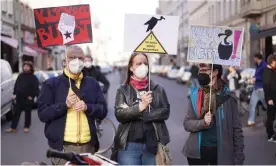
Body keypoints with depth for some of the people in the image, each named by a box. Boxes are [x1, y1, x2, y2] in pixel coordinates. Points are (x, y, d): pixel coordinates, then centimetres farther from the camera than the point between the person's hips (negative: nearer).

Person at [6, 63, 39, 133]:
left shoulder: (33, 77, -4)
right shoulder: (20, 76, 11)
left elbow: (35, 88, -10)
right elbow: (16, 85, 15)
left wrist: (32, 96, -15)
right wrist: (15, 94, 8)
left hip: (28, 98, -5)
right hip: (19, 98, 5)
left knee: (27, 113, 6)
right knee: (16, 113, 5)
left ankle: (26, 127, 17)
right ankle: (13, 127, 9)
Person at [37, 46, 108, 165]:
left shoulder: (92, 84, 12)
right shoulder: (51, 84, 2)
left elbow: (103, 111, 8)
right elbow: (42, 114, -3)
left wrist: (87, 107, -12)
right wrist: (65, 105, -17)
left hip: (88, 146, 3)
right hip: (62, 147, -3)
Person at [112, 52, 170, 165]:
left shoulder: (158, 89, 9)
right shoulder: (123, 90, 5)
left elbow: (165, 111, -2)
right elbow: (119, 114, -7)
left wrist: (141, 115, -12)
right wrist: (141, 106, -19)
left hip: (153, 145, 1)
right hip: (129, 145, -1)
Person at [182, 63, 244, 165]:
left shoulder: (227, 97, -5)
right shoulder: (195, 95, 1)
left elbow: (236, 128, -3)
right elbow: (187, 123, 1)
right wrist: (203, 122, -19)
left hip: (220, 151, -2)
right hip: (197, 151, 2)